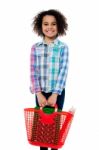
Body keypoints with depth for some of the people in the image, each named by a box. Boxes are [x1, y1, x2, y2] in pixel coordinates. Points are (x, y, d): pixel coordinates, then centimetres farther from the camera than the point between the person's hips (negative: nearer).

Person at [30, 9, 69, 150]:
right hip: (40, 92, 1)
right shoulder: (35, 47, -1)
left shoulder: (63, 47, -6)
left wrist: (55, 94, -17)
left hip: (57, 92, -1)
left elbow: (63, 71, -10)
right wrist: (39, 94, -13)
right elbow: (33, 71, -4)